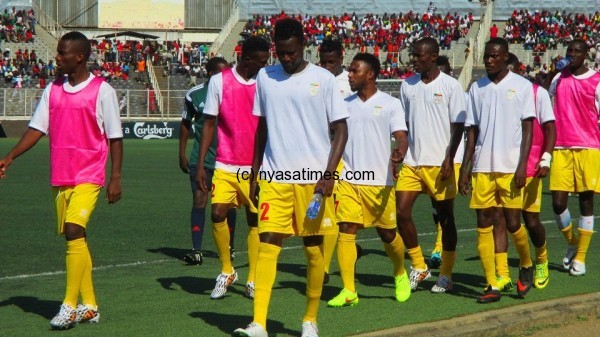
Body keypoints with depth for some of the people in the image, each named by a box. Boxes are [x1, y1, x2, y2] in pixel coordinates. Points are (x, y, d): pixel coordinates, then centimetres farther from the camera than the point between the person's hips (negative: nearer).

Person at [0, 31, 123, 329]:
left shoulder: (102, 91, -6)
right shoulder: (53, 89, 10)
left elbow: (115, 138, -4)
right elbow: (37, 128, 9)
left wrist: (115, 178, -8)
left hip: (88, 177, -6)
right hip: (60, 178, 6)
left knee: (74, 230, -18)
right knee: (73, 237, 7)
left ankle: (70, 307, -16)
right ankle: (88, 307, 15)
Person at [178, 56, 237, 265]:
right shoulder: (194, 95, -1)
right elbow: (186, 123, 10)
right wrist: (182, 154, 9)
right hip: (200, 158, -1)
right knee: (199, 200, -7)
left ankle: (229, 247, 24)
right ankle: (196, 250, -6)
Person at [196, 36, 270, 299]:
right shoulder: (219, 81, -1)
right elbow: (209, 124, 3)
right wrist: (200, 165, -1)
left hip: (256, 167, 1)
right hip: (225, 166, -1)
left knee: (254, 220, 3)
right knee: (218, 214, -11)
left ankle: (253, 280, 14)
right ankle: (227, 271, 9)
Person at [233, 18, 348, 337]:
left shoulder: (323, 80, -2)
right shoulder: (265, 77, 8)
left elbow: (340, 130, -1)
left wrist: (329, 174, -12)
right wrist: (255, 172, 14)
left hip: (313, 177, -2)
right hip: (274, 177, 2)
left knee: (314, 248, 5)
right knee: (268, 244, -8)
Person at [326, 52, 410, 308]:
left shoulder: (390, 104, -1)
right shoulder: (345, 104, 11)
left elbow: (401, 136, -8)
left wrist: (399, 152, -29)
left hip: (379, 181, -3)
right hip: (348, 179, 3)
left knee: (387, 233, 6)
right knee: (346, 229, -8)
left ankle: (400, 274, 35)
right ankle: (348, 291, -6)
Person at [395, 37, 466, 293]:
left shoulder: (450, 86, -4)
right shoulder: (408, 85, 10)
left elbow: (458, 125, -5)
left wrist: (449, 159, -14)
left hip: (440, 163, -4)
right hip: (412, 162, 4)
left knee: (445, 217, 3)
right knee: (401, 212, -5)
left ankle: (446, 275, 13)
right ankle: (419, 267, 10)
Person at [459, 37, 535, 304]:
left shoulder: (521, 86, 0)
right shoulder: (477, 88, 10)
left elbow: (528, 128, -3)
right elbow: (472, 131, 12)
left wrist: (522, 166, -12)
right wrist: (464, 169, 6)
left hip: (510, 168, -3)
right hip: (482, 168, 3)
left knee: (512, 223, -2)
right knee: (484, 225, -1)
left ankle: (526, 265, 27)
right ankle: (492, 286, 2)